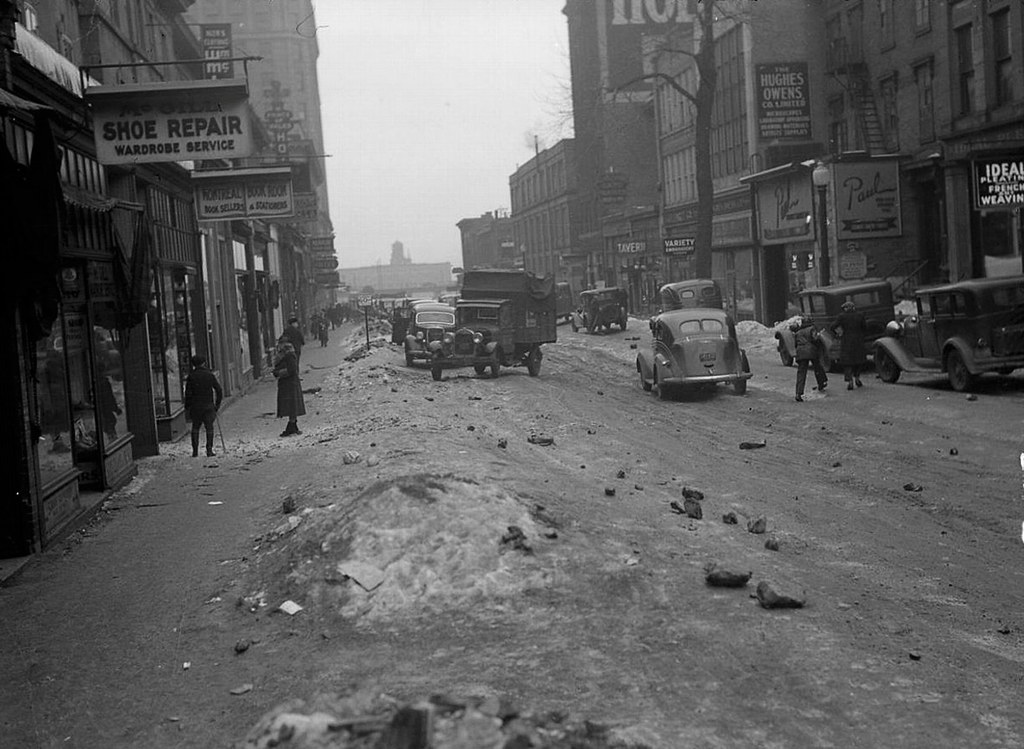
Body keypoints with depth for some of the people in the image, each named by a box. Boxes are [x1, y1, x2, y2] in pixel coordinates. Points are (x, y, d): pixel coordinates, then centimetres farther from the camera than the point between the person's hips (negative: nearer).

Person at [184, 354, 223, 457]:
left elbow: (188, 393, -5)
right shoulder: (210, 375, -2)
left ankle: (195, 451, 8)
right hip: (208, 405, -1)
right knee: (209, 428, 4)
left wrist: (187, 406, 4)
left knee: (195, 427, 13)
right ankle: (209, 450, -2)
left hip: (195, 406, 1)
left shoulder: (191, 376, -4)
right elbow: (219, 390, -2)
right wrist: (217, 404, 8)